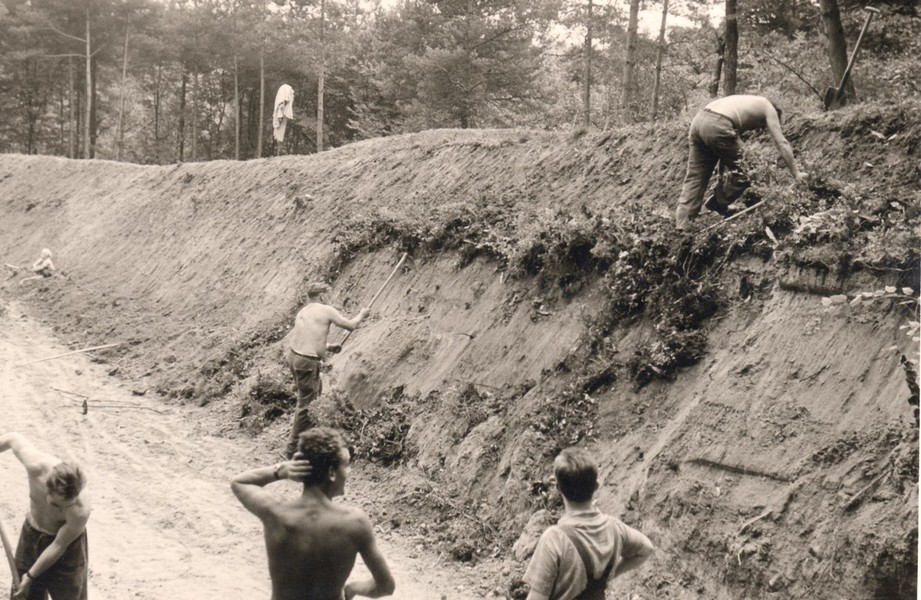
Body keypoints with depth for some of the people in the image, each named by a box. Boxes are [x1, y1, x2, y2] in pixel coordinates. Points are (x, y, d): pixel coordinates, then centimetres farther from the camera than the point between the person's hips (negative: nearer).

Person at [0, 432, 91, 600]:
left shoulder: (80, 510, -39)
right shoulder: (36, 464, -34)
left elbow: (59, 546, -24)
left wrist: (31, 576, -13)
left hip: (65, 544, -4)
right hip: (30, 533, 4)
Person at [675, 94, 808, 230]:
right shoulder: (769, 108, 19)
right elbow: (782, 143, 13)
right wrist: (796, 173, 18)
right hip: (717, 126, -8)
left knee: (695, 177, 10)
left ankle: (681, 227, 6)